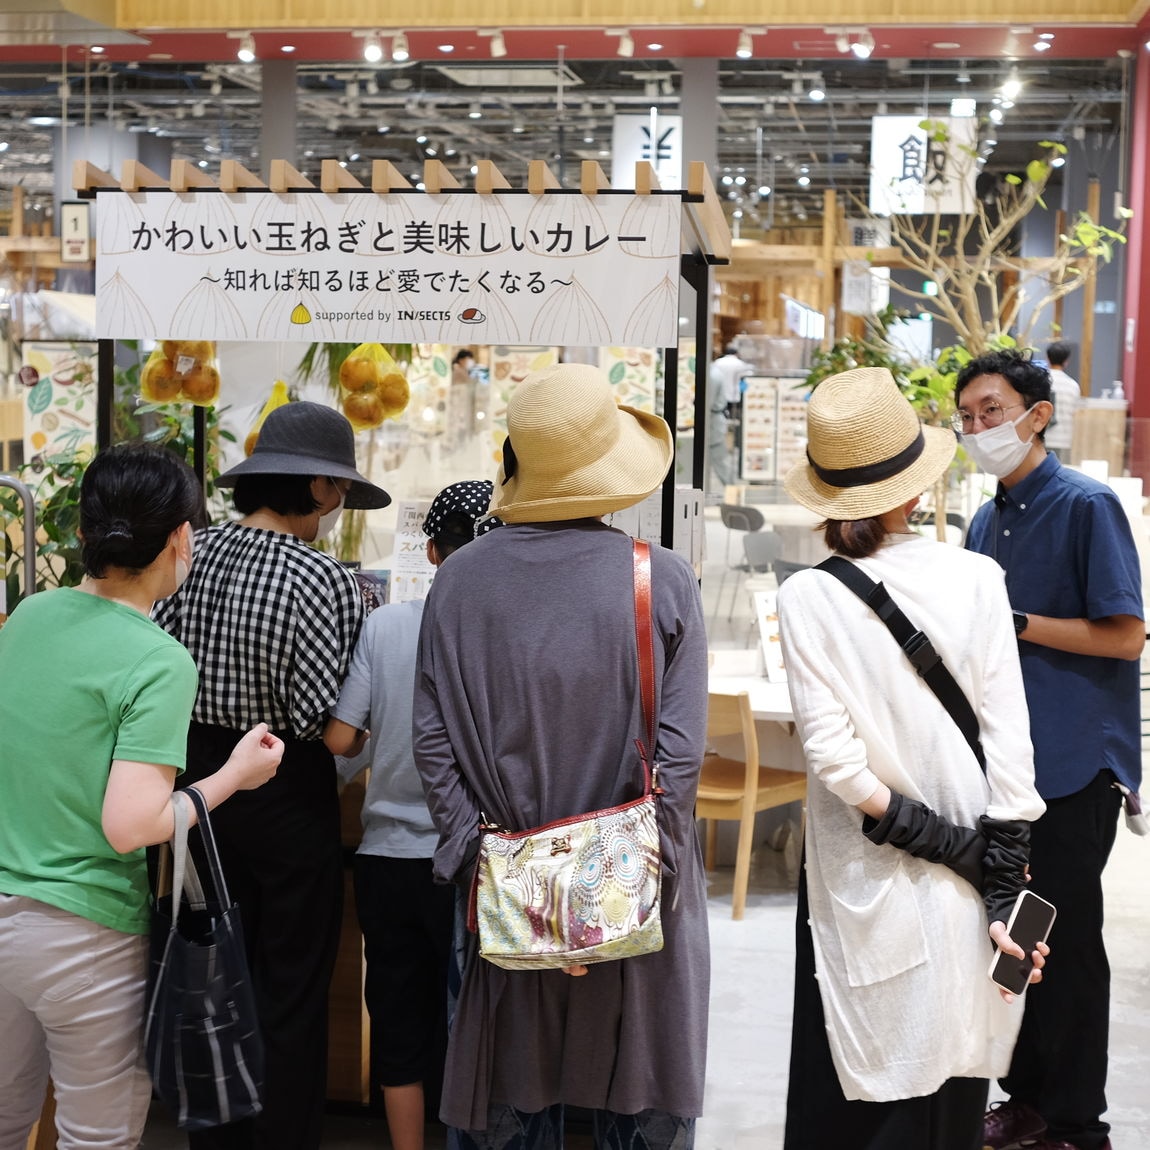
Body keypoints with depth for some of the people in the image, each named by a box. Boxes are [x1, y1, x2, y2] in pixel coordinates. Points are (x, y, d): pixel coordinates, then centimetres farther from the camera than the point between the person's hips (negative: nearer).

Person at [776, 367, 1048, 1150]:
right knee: (949, 1086, 15)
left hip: (863, 882, -1)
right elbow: (1009, 743, -8)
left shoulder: (810, 597, -10)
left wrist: (950, 845, -8)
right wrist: (1004, 889, -5)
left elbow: (835, 758, -16)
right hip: (964, 893, 1)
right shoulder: (975, 579, -7)